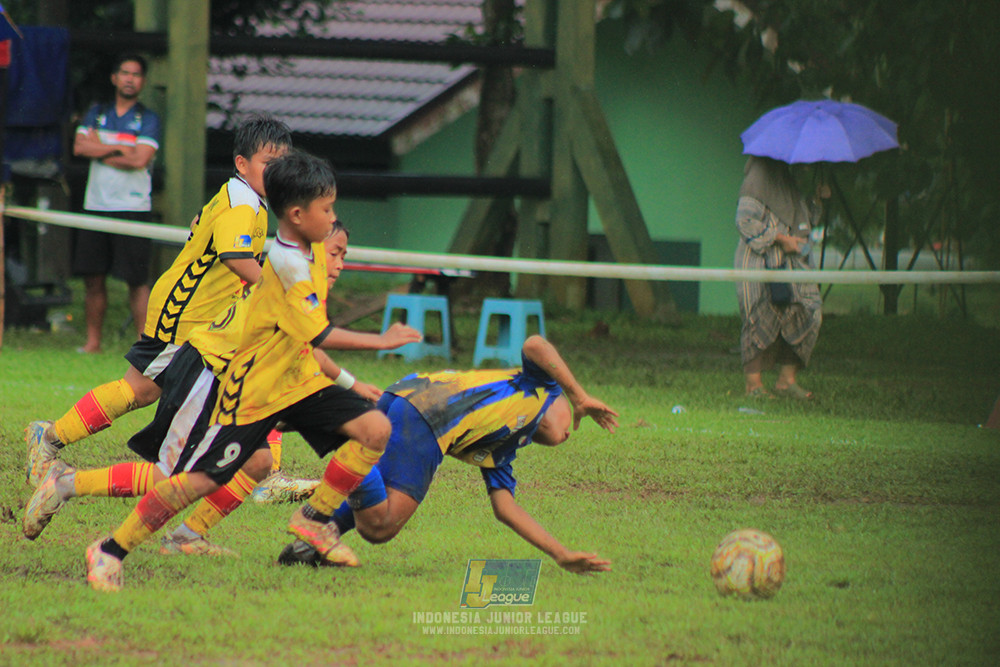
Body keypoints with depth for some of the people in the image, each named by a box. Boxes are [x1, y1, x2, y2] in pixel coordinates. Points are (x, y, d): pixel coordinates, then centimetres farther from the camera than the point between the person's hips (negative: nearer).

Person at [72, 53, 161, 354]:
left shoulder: (148, 119, 3)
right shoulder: (96, 114, 14)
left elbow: (140, 159, -11)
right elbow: (79, 147, -2)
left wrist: (99, 150, -4)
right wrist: (118, 149, -9)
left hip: (133, 208, -4)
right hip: (96, 205, 4)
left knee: (137, 280, -7)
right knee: (93, 278, 4)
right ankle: (93, 341, 12)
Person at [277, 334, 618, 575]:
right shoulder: (542, 389, 23)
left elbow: (504, 508, 29)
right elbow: (534, 345, 2)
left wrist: (563, 555, 30)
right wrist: (580, 398, 8)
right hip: (421, 412, -9)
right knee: (378, 526, -14)